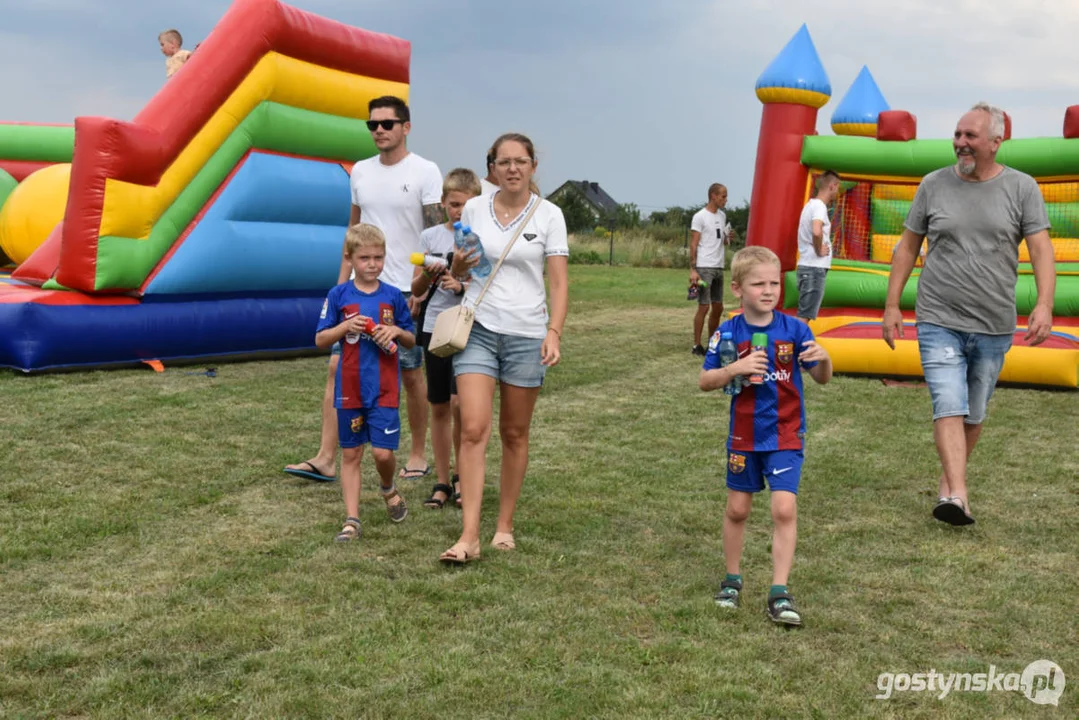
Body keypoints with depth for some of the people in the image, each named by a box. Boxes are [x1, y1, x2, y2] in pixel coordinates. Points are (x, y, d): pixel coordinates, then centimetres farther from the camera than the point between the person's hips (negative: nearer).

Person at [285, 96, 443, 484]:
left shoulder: (425, 172, -6)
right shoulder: (360, 171, 11)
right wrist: (342, 282, 13)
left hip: (405, 291, -5)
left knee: (410, 373, 6)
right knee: (338, 366, -3)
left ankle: (418, 455, 22)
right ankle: (325, 459, -1)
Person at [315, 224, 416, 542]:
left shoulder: (393, 297, 1)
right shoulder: (339, 296, -1)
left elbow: (412, 340, 8)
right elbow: (320, 340, 0)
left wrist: (396, 331, -12)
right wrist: (346, 326, -15)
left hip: (384, 388, 0)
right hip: (350, 387, 1)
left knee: (383, 452, -6)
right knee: (350, 454, 7)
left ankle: (388, 489, 28)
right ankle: (352, 520, 14)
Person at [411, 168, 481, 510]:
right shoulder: (431, 236, 5)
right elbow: (416, 290, 6)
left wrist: (462, 286, -19)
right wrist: (428, 275, -15)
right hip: (435, 328, 3)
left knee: (459, 402, -13)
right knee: (439, 408, 7)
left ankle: (462, 477, 7)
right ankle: (442, 482, 19)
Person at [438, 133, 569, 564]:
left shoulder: (548, 214, -1)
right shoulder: (474, 209, 5)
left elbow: (559, 283, -4)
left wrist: (554, 332, -18)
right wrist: (460, 265, -8)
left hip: (526, 334, -1)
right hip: (478, 329, 1)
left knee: (515, 434, 8)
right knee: (473, 430, -10)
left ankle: (505, 526, 22)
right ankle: (469, 536, -10)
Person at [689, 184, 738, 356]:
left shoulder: (722, 216, 14)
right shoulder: (700, 217, -8)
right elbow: (693, 245, -11)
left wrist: (728, 238, 0)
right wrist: (693, 270, -17)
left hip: (719, 268, 8)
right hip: (704, 268, -7)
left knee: (718, 307, 10)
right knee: (704, 307, -7)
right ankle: (697, 346, 0)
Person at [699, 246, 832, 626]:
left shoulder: (794, 329, -7)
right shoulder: (728, 333, -6)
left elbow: (822, 378, -2)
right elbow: (704, 381, -5)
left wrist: (824, 359, -24)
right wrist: (736, 368, -22)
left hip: (785, 436, -1)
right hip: (744, 436, 1)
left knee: (784, 508, -11)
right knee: (737, 509, 13)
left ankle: (779, 594, -4)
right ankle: (732, 579, 32)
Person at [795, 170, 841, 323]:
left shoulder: (811, 204, 15)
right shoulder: (819, 206, -14)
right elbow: (816, 231, -33)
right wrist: (819, 250, -16)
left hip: (808, 266, 10)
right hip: (814, 268, -10)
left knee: (805, 314, 14)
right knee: (804, 316, -9)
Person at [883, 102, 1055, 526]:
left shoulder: (1021, 188, 1)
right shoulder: (934, 185, 3)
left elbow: (1041, 249, -5)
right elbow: (907, 247, 8)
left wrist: (1045, 304, -20)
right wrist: (892, 305, 4)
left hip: (994, 327, 1)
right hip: (939, 321, -1)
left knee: (974, 415, 12)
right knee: (949, 408, -14)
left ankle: (948, 483, 29)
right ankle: (957, 496, -21)